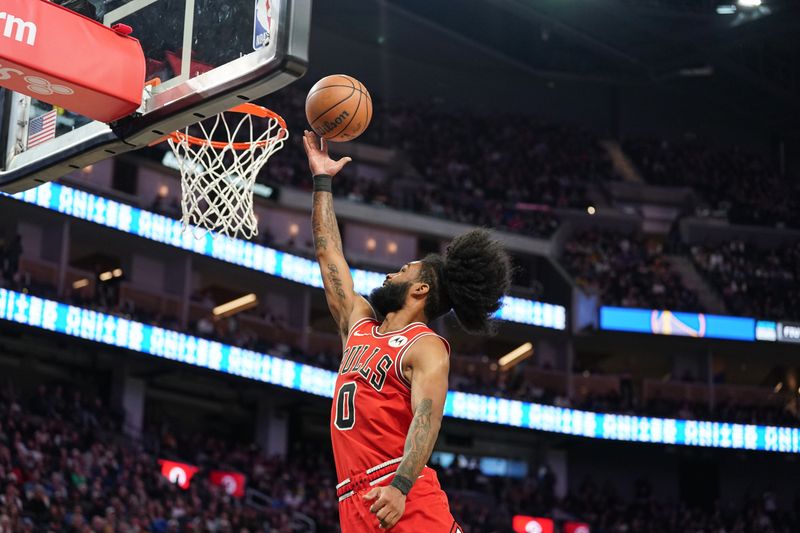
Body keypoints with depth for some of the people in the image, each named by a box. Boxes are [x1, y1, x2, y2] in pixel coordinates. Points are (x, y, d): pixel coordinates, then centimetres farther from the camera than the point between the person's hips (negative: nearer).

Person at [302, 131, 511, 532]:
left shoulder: (426, 348, 0)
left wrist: (401, 486, -30)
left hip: (406, 501, -7)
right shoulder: (360, 326, 22)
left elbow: (427, 418, -15)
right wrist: (322, 180, 32)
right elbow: (329, 256, 28)